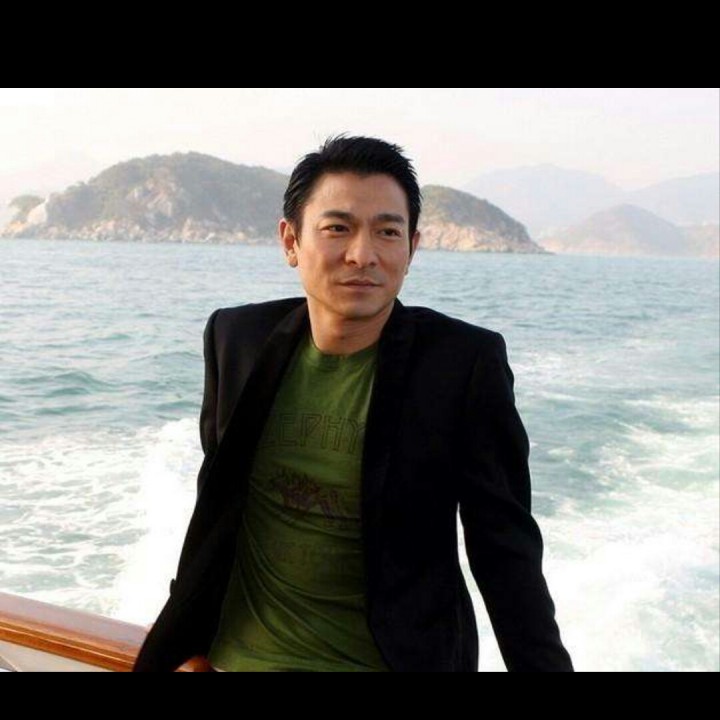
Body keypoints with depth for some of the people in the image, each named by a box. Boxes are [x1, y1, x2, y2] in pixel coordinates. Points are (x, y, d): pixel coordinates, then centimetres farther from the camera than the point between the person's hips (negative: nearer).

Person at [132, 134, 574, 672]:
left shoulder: (466, 363, -16)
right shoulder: (238, 337, -7)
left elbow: (505, 547, -11)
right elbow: (217, 493, 7)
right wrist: (185, 632, 15)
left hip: (397, 657, -3)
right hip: (241, 654, 3)